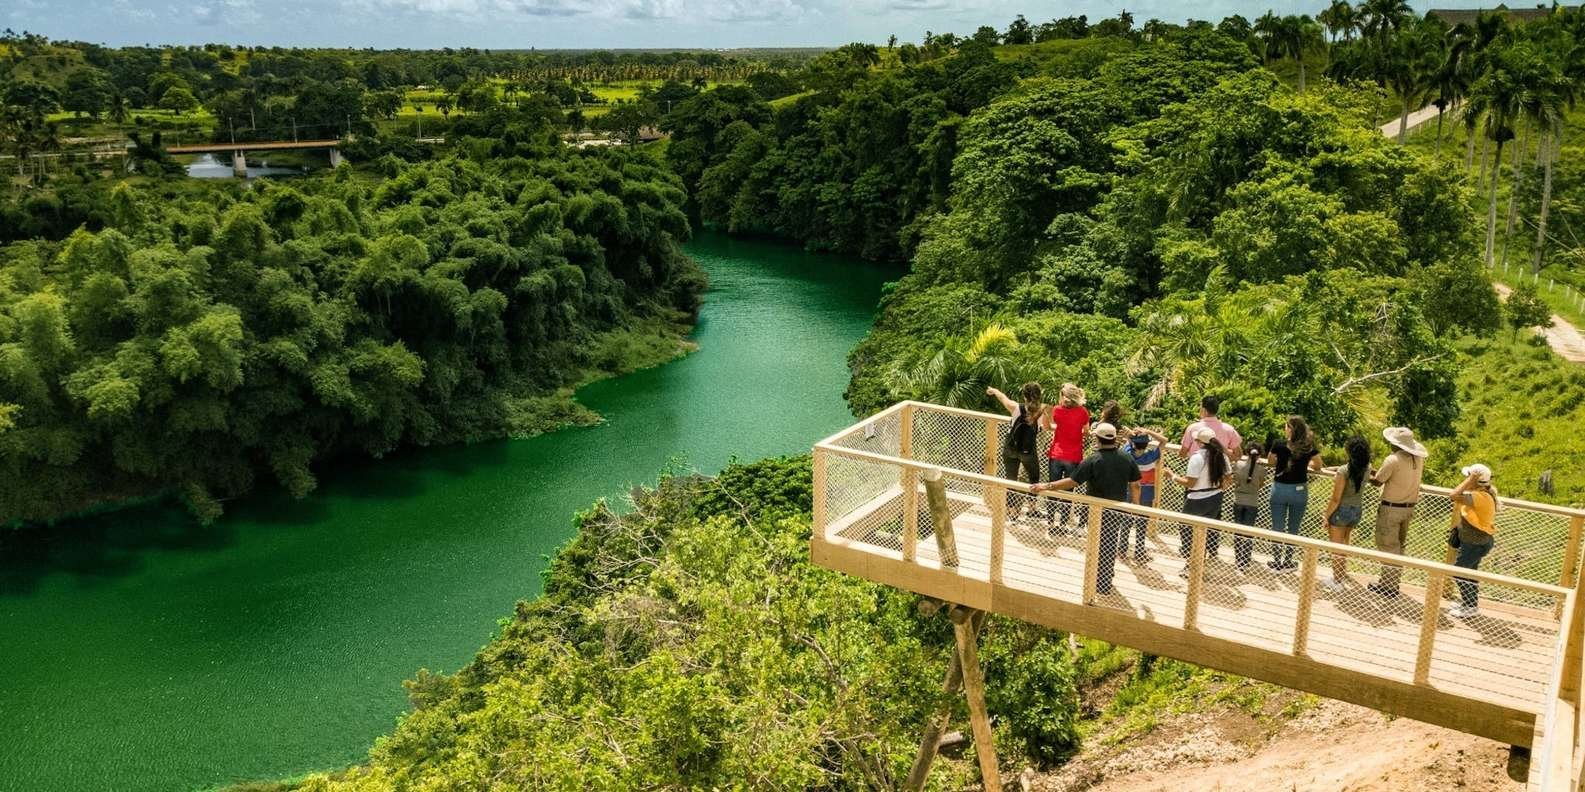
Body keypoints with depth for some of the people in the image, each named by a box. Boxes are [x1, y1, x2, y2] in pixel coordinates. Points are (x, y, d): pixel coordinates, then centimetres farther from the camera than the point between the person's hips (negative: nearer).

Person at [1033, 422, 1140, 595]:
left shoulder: (1092, 461, -21)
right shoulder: (1127, 459, -6)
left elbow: (1071, 482, -21)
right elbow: (1135, 485, 1)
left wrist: (1046, 486, -16)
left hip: (1098, 511, -4)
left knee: (1100, 545, 11)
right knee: (1111, 543, 20)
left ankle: (1102, 585, 18)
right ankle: (1108, 573, 33)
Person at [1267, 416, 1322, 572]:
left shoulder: (1278, 445, -12)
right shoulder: (1310, 447, -7)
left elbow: (1270, 462, 5)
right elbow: (1317, 466, 8)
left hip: (1280, 488, -1)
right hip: (1299, 490, 1)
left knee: (1277, 528, 9)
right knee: (1293, 529, 14)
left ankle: (1277, 561, 15)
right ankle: (1287, 561, 22)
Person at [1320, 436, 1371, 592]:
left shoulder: (1343, 472, -25)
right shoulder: (1366, 468, -7)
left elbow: (1336, 499, -20)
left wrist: (1327, 516, -10)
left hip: (1341, 510, -6)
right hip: (1357, 510, 6)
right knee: (1344, 544, 25)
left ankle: (1337, 582, 17)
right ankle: (1343, 576, 37)